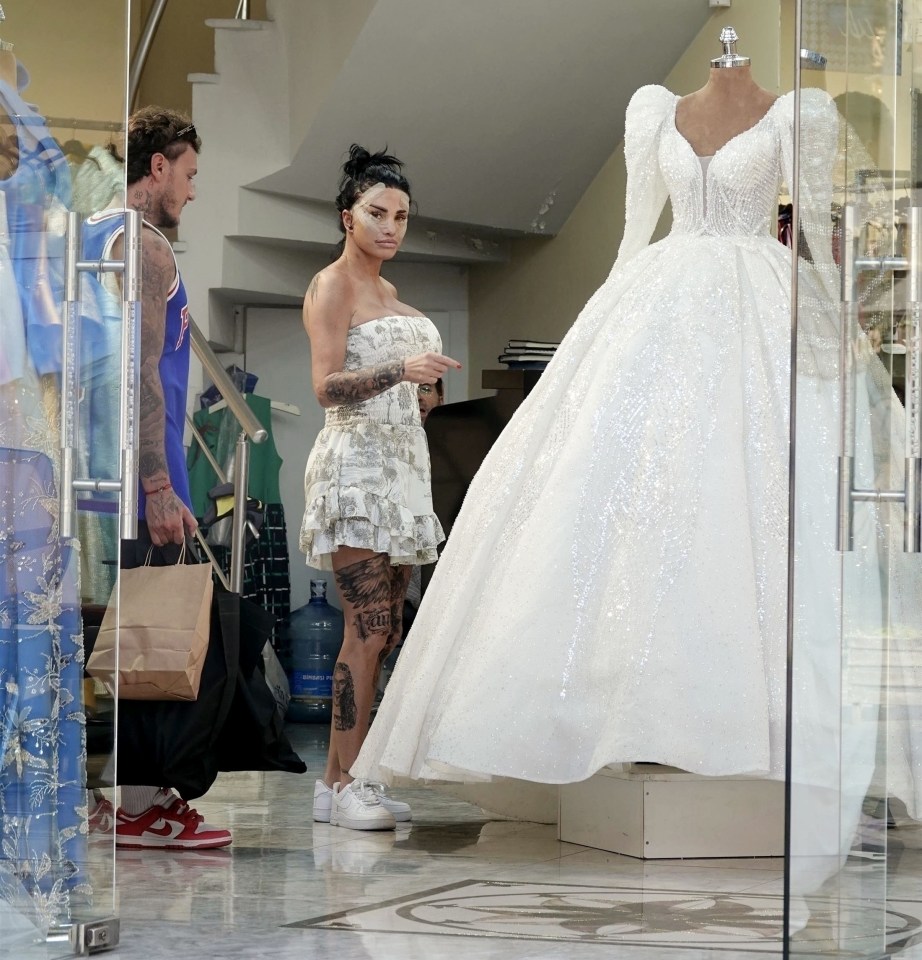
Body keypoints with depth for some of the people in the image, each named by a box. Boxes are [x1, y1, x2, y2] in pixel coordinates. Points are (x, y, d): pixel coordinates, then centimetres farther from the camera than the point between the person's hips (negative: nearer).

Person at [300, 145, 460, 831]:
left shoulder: (388, 291, 19)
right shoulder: (332, 286, -5)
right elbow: (328, 385, -18)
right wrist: (401, 370, -30)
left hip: (402, 461, 8)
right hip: (356, 463, -8)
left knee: (383, 633, 4)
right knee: (369, 628, -13)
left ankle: (339, 779, 6)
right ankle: (345, 787, -11)